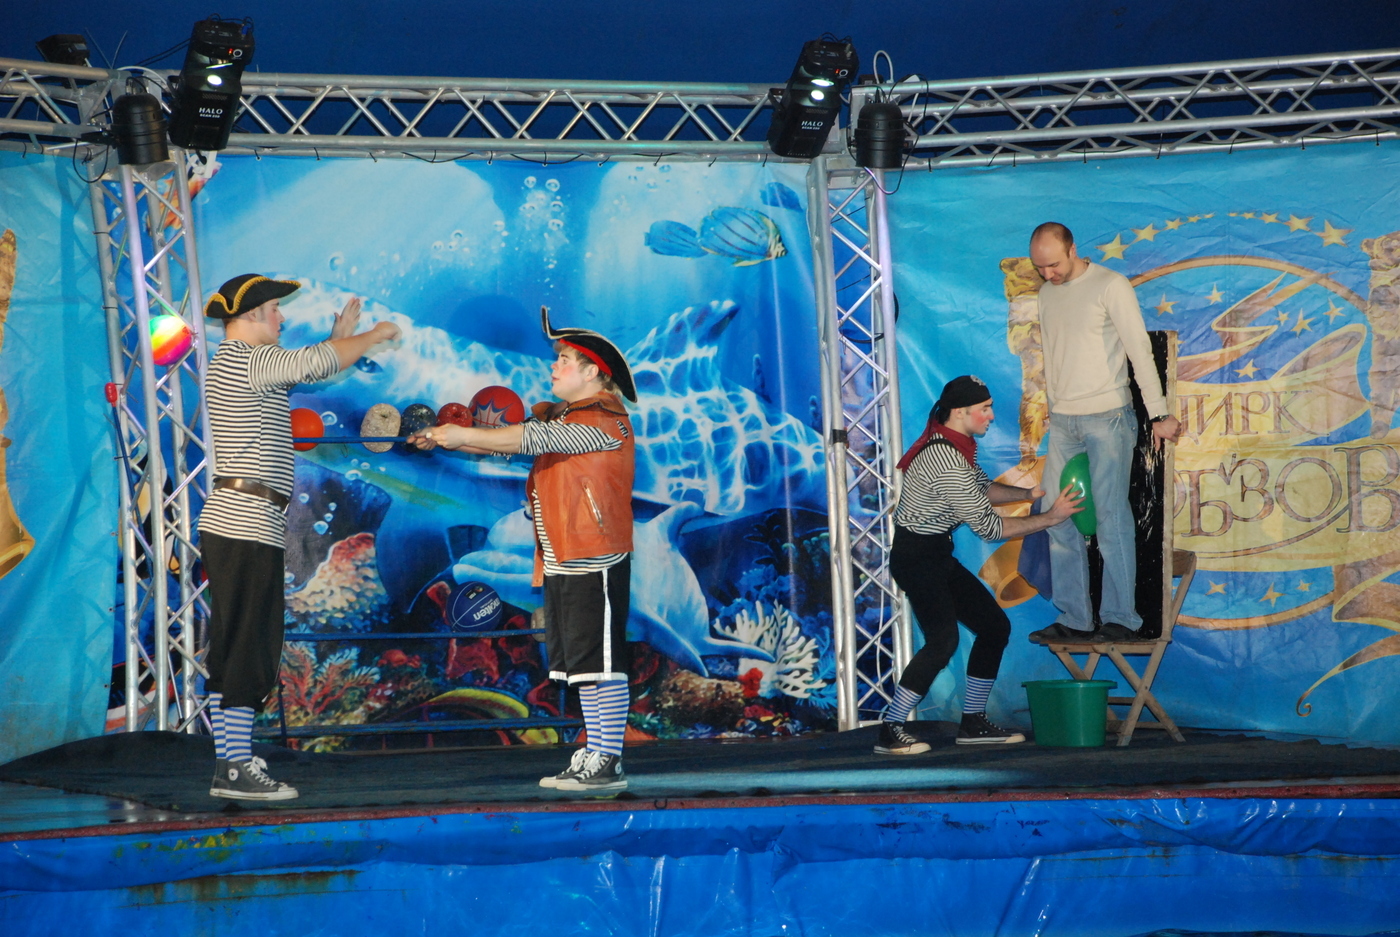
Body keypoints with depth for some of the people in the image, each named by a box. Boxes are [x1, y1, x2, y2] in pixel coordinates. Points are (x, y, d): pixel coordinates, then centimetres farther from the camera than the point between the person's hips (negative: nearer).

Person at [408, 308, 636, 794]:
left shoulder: (606, 421, -11)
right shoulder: (559, 417, 21)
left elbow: (535, 438, -20)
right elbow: (512, 438, 12)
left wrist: (464, 436, -18)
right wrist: (444, 436, -1)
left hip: (596, 562, -10)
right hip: (558, 563, 10)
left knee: (601, 661, -8)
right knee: (580, 663, 11)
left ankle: (609, 763, -7)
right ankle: (592, 754, 16)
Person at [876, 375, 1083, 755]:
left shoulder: (955, 446, 8)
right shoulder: (948, 463, -24)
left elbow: (983, 489, 23)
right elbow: (989, 527, -21)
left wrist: (1031, 494, 7)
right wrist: (1051, 517, -16)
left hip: (937, 556, 11)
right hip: (916, 557, -11)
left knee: (995, 626, 10)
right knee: (943, 640, -25)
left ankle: (973, 723, 17)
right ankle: (889, 731, -20)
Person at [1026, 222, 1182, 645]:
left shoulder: (1110, 286, -6)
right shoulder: (1046, 294, 13)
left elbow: (1139, 350, -8)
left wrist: (1159, 414, -11)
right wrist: (1051, 411, 14)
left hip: (1106, 419, -6)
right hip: (1062, 421, 6)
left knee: (1111, 519, -7)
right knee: (1059, 521, 2)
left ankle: (1120, 619, -2)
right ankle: (1074, 619, 8)